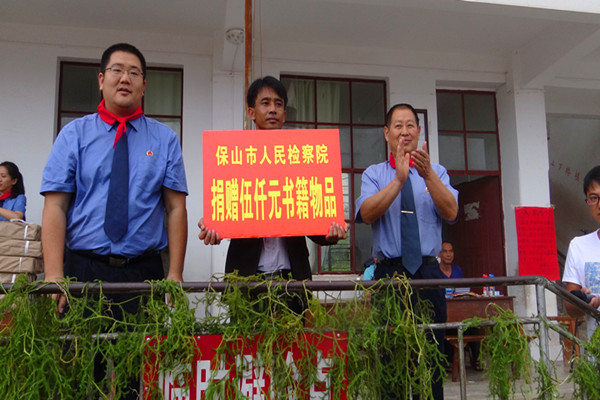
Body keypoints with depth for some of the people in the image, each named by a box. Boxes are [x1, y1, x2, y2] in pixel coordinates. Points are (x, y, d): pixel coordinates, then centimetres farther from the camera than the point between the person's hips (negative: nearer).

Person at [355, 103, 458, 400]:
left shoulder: (437, 172, 10)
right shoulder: (374, 174, 7)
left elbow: (451, 213, -7)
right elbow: (366, 214, -11)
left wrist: (427, 174, -20)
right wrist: (399, 179, -21)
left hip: (428, 273, 1)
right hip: (389, 273, -1)